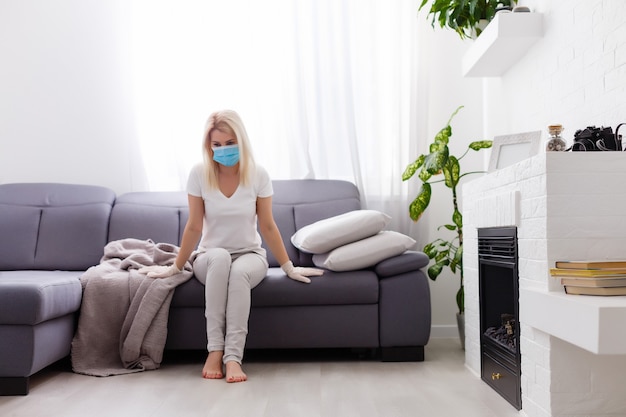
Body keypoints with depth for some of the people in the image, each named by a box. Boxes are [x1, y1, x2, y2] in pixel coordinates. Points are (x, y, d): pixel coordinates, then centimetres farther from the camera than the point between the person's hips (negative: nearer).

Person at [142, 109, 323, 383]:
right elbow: (194, 227, -4)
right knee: (220, 257, -37)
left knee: (240, 271, -37)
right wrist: (176, 267, -2)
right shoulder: (199, 174, -10)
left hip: (250, 255, 0)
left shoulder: (258, 175, -9)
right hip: (209, 259, 0)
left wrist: (289, 268, -2)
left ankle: (233, 357, -36)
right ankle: (215, 350, -34)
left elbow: (267, 226, -4)